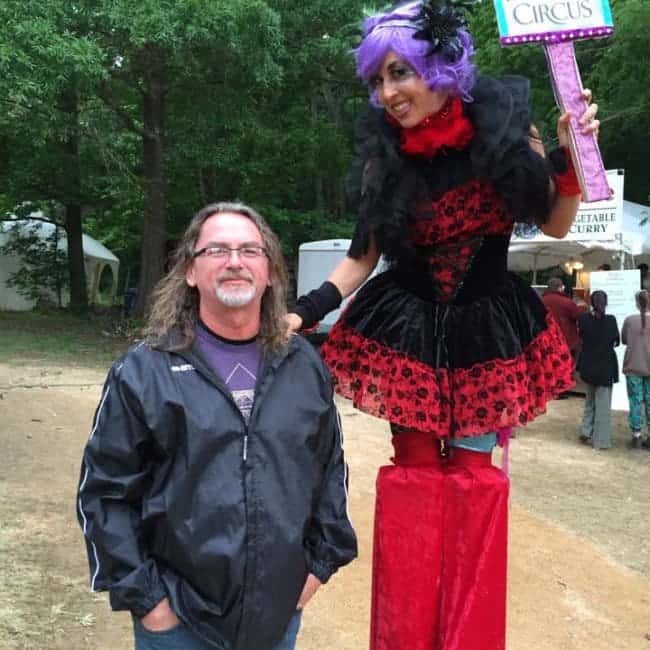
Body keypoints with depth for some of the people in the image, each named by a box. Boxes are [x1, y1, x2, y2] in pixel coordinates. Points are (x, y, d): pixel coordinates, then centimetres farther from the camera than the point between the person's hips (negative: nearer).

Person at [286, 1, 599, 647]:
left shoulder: (505, 127, -7)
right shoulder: (384, 158, -6)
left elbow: (554, 224, 3)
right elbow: (362, 256, -1)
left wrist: (570, 157, -13)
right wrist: (304, 311, -13)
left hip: (488, 328, 0)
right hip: (408, 330, 0)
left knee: (471, 473, 5)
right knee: (416, 470, 3)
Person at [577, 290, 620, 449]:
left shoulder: (583, 319, -8)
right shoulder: (611, 320, -14)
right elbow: (616, 341, -3)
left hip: (588, 366, 3)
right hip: (605, 366, -3)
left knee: (589, 401, 21)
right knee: (603, 404, 5)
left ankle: (586, 432, 17)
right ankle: (601, 440, 7)